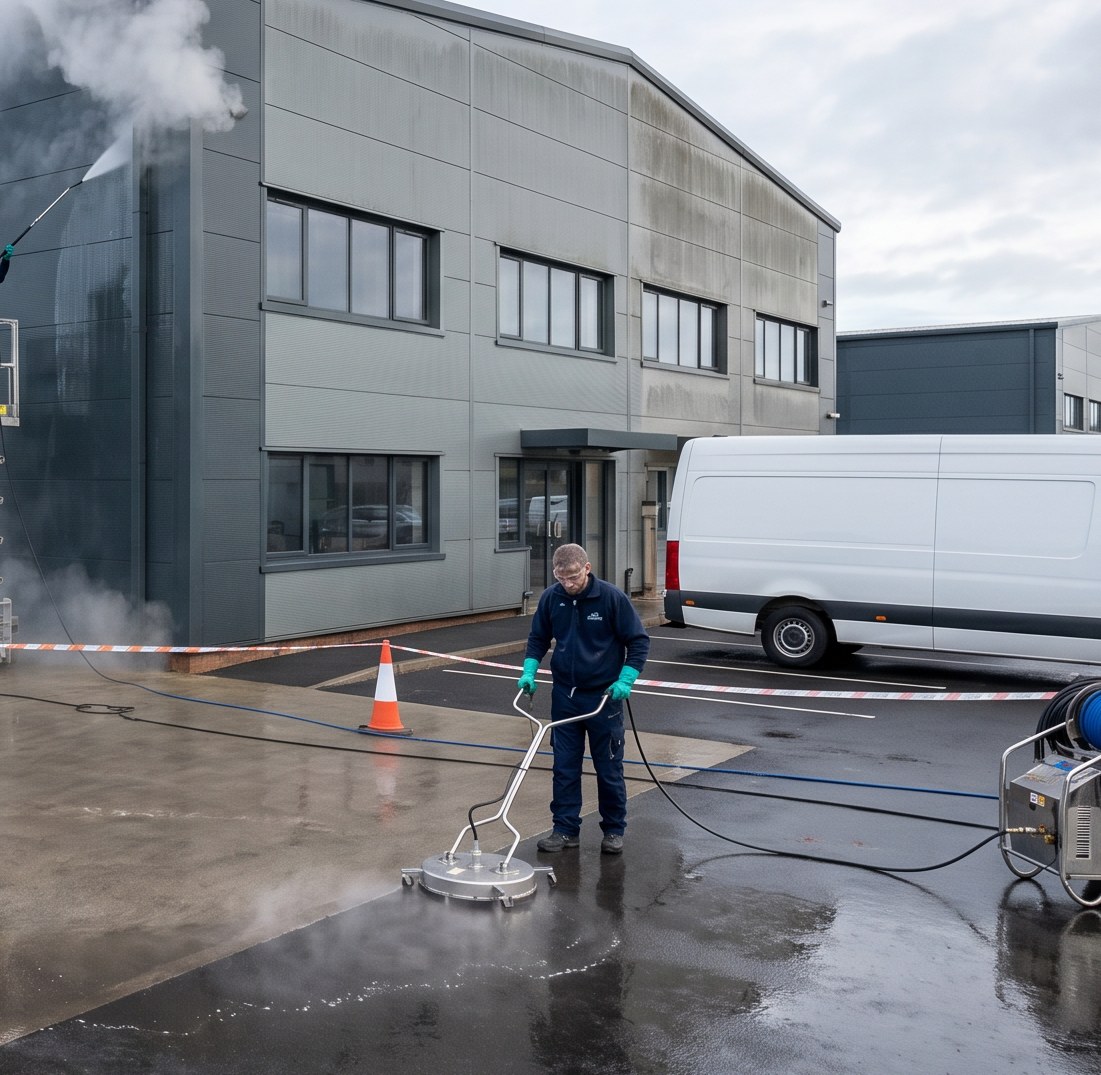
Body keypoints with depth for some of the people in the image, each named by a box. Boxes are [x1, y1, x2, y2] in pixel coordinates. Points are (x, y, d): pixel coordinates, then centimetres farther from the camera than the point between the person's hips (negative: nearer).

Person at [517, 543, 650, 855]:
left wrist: (625, 681, -16)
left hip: (604, 696, -3)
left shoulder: (613, 598, -14)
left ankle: (614, 830, 20)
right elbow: (538, 639, 11)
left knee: (609, 767, 6)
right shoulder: (551, 598, -3)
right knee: (564, 766, 7)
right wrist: (529, 672, -2)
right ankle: (566, 829, 17)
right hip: (564, 695, 3)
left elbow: (639, 642, -7)